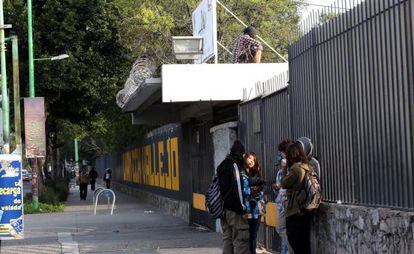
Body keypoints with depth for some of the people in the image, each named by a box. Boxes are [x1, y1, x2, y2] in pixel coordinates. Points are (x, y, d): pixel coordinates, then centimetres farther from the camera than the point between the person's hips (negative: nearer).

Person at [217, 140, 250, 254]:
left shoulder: (222, 165, 16)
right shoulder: (235, 165, -11)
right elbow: (237, 188, -17)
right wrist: (242, 207, -14)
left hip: (224, 207, 9)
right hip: (234, 210, -9)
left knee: (227, 238, 11)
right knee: (240, 238, -8)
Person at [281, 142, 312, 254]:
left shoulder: (295, 168, -16)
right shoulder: (308, 167, 10)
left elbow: (284, 184, -6)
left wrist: (284, 169, 5)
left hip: (295, 212, -8)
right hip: (306, 211, 8)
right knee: (305, 245, 12)